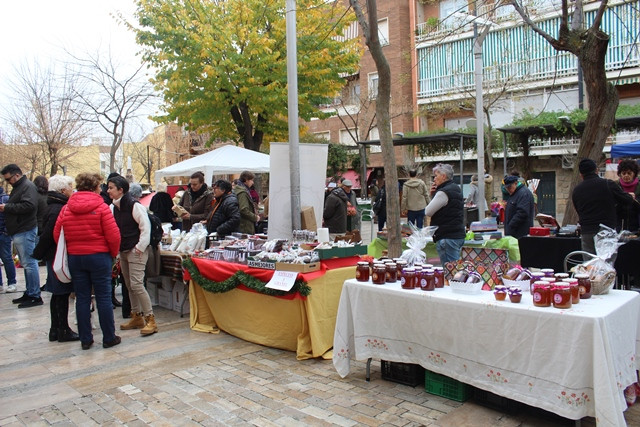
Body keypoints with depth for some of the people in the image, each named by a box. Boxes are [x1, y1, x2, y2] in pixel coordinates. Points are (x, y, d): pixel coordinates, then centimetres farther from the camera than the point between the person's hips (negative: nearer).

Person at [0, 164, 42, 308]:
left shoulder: (28, 186, -11)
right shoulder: (18, 187, 20)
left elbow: (29, 205, -25)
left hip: (25, 232, -10)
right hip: (19, 231, 10)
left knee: (29, 263, -7)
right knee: (26, 263, 13)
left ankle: (35, 296, -3)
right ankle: (29, 293, 20)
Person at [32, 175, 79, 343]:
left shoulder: (52, 207, 12)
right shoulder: (59, 210, -19)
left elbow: (46, 234, 15)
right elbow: (47, 234, -20)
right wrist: (38, 253, -11)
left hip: (53, 257, 10)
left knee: (58, 294, 16)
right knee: (62, 294, -1)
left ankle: (55, 330, 25)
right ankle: (63, 331, 8)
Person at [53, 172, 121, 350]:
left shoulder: (66, 208, 2)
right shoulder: (101, 207, -10)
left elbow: (57, 234, 2)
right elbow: (113, 235, -15)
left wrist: (71, 250, 14)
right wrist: (113, 253, 1)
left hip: (74, 257, 4)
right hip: (99, 256, -4)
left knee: (82, 299, 10)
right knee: (103, 298, 4)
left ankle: (85, 339, 16)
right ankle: (109, 338, 11)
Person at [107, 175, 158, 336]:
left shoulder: (134, 205, -14)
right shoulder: (113, 207, 10)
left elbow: (146, 227, -16)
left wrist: (140, 247, -16)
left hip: (136, 250, -9)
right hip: (123, 250, 9)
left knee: (136, 284, -13)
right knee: (129, 285, 14)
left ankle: (150, 320, -7)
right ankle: (136, 317, 25)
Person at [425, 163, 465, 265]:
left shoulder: (444, 192, -16)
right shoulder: (456, 188, 15)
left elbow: (428, 212, -14)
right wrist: (434, 194, 8)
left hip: (447, 237, -10)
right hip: (459, 235, 10)